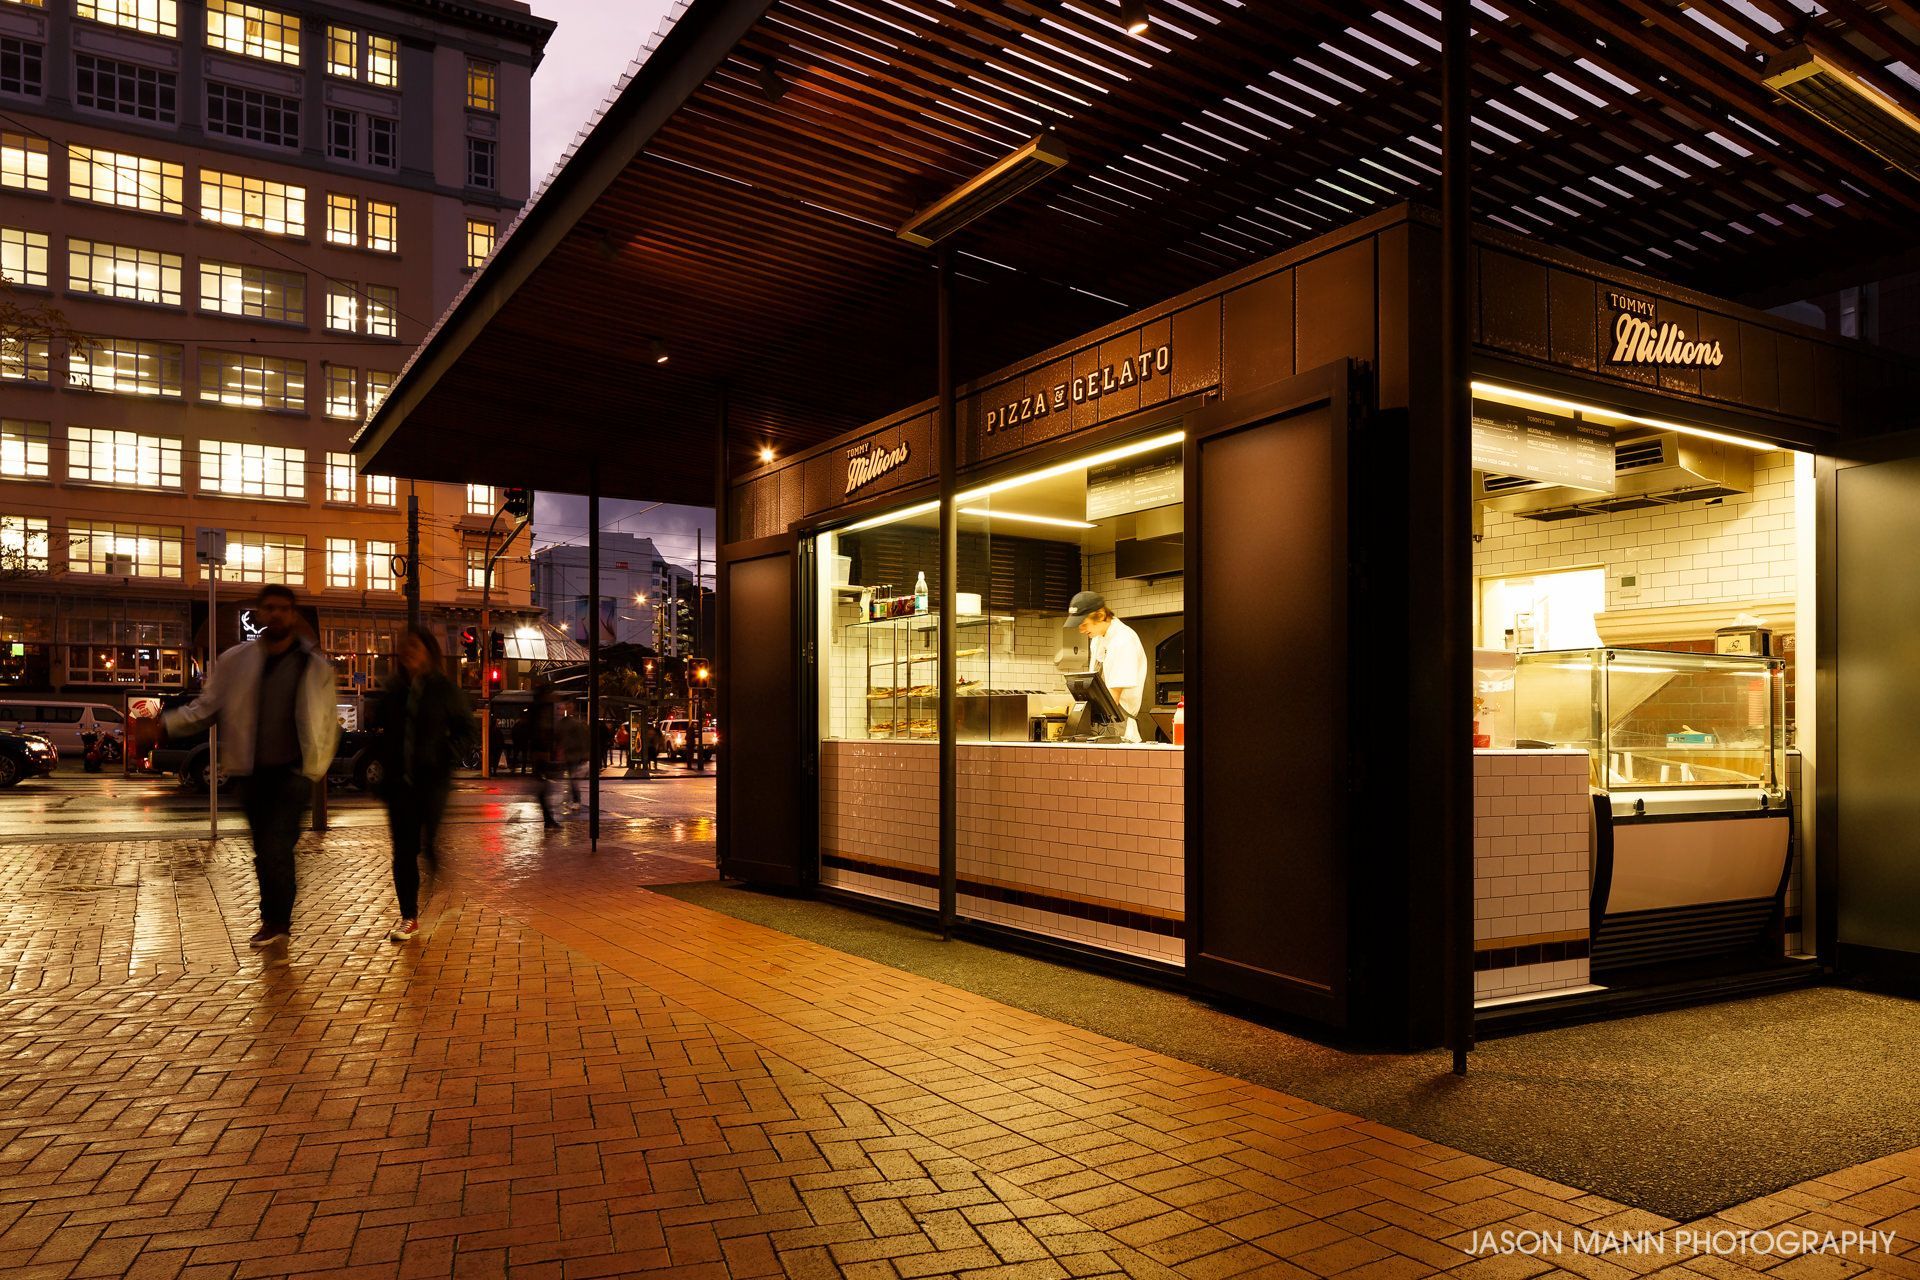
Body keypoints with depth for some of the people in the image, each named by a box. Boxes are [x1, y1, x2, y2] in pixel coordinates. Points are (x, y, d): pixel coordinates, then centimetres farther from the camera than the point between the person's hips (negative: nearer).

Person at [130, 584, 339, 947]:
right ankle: (276, 920, 28)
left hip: (292, 771, -4)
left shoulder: (314, 666, -2)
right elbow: (206, 707, 8)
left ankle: (276, 921, 2)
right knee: (265, 852, 13)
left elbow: (328, 723, 1)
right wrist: (163, 727, -7)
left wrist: (314, 770, -4)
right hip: (253, 772, 4)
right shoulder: (235, 660, 5)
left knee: (275, 847, -12)